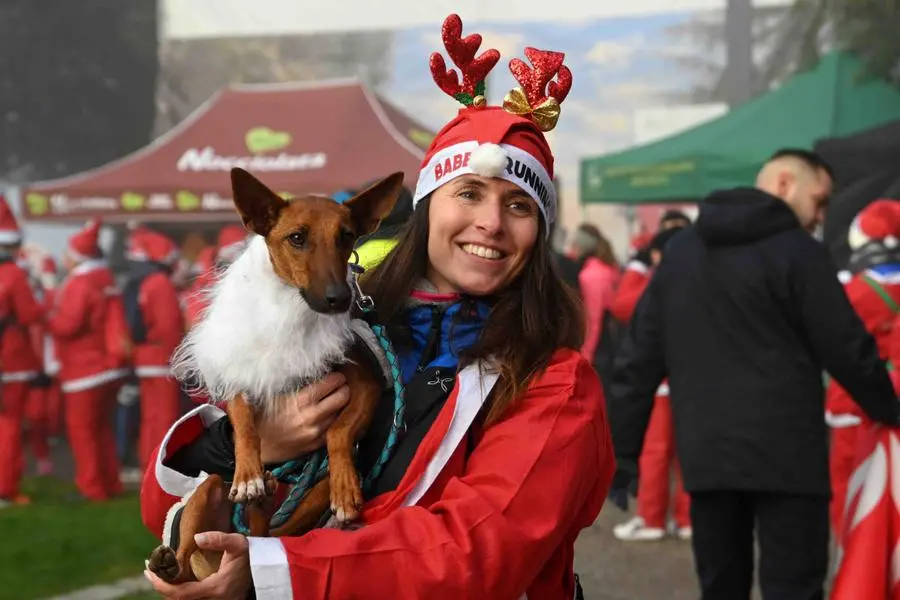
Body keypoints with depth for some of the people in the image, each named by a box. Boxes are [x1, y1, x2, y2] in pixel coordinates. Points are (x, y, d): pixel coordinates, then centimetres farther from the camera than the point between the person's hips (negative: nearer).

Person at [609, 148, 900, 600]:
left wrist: (622, 447, 14)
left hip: (705, 452, 5)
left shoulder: (679, 250, 14)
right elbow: (847, 350, -4)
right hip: (784, 452, -5)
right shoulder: (797, 251, -4)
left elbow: (640, 356, 12)